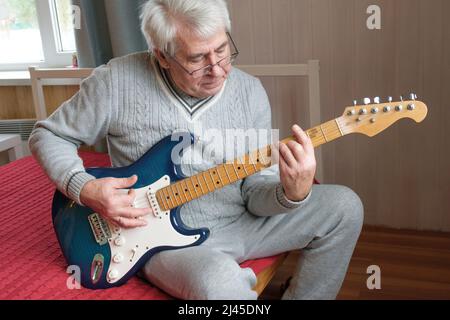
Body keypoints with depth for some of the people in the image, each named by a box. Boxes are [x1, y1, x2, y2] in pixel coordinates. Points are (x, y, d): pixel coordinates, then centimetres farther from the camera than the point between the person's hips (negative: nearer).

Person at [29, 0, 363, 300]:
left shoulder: (250, 91, -5)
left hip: (240, 223, 5)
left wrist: (292, 194, -28)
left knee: (344, 207, -6)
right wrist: (85, 189, -17)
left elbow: (256, 192, -5)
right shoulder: (117, 82, -14)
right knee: (221, 284, -37)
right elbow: (48, 135, 0)